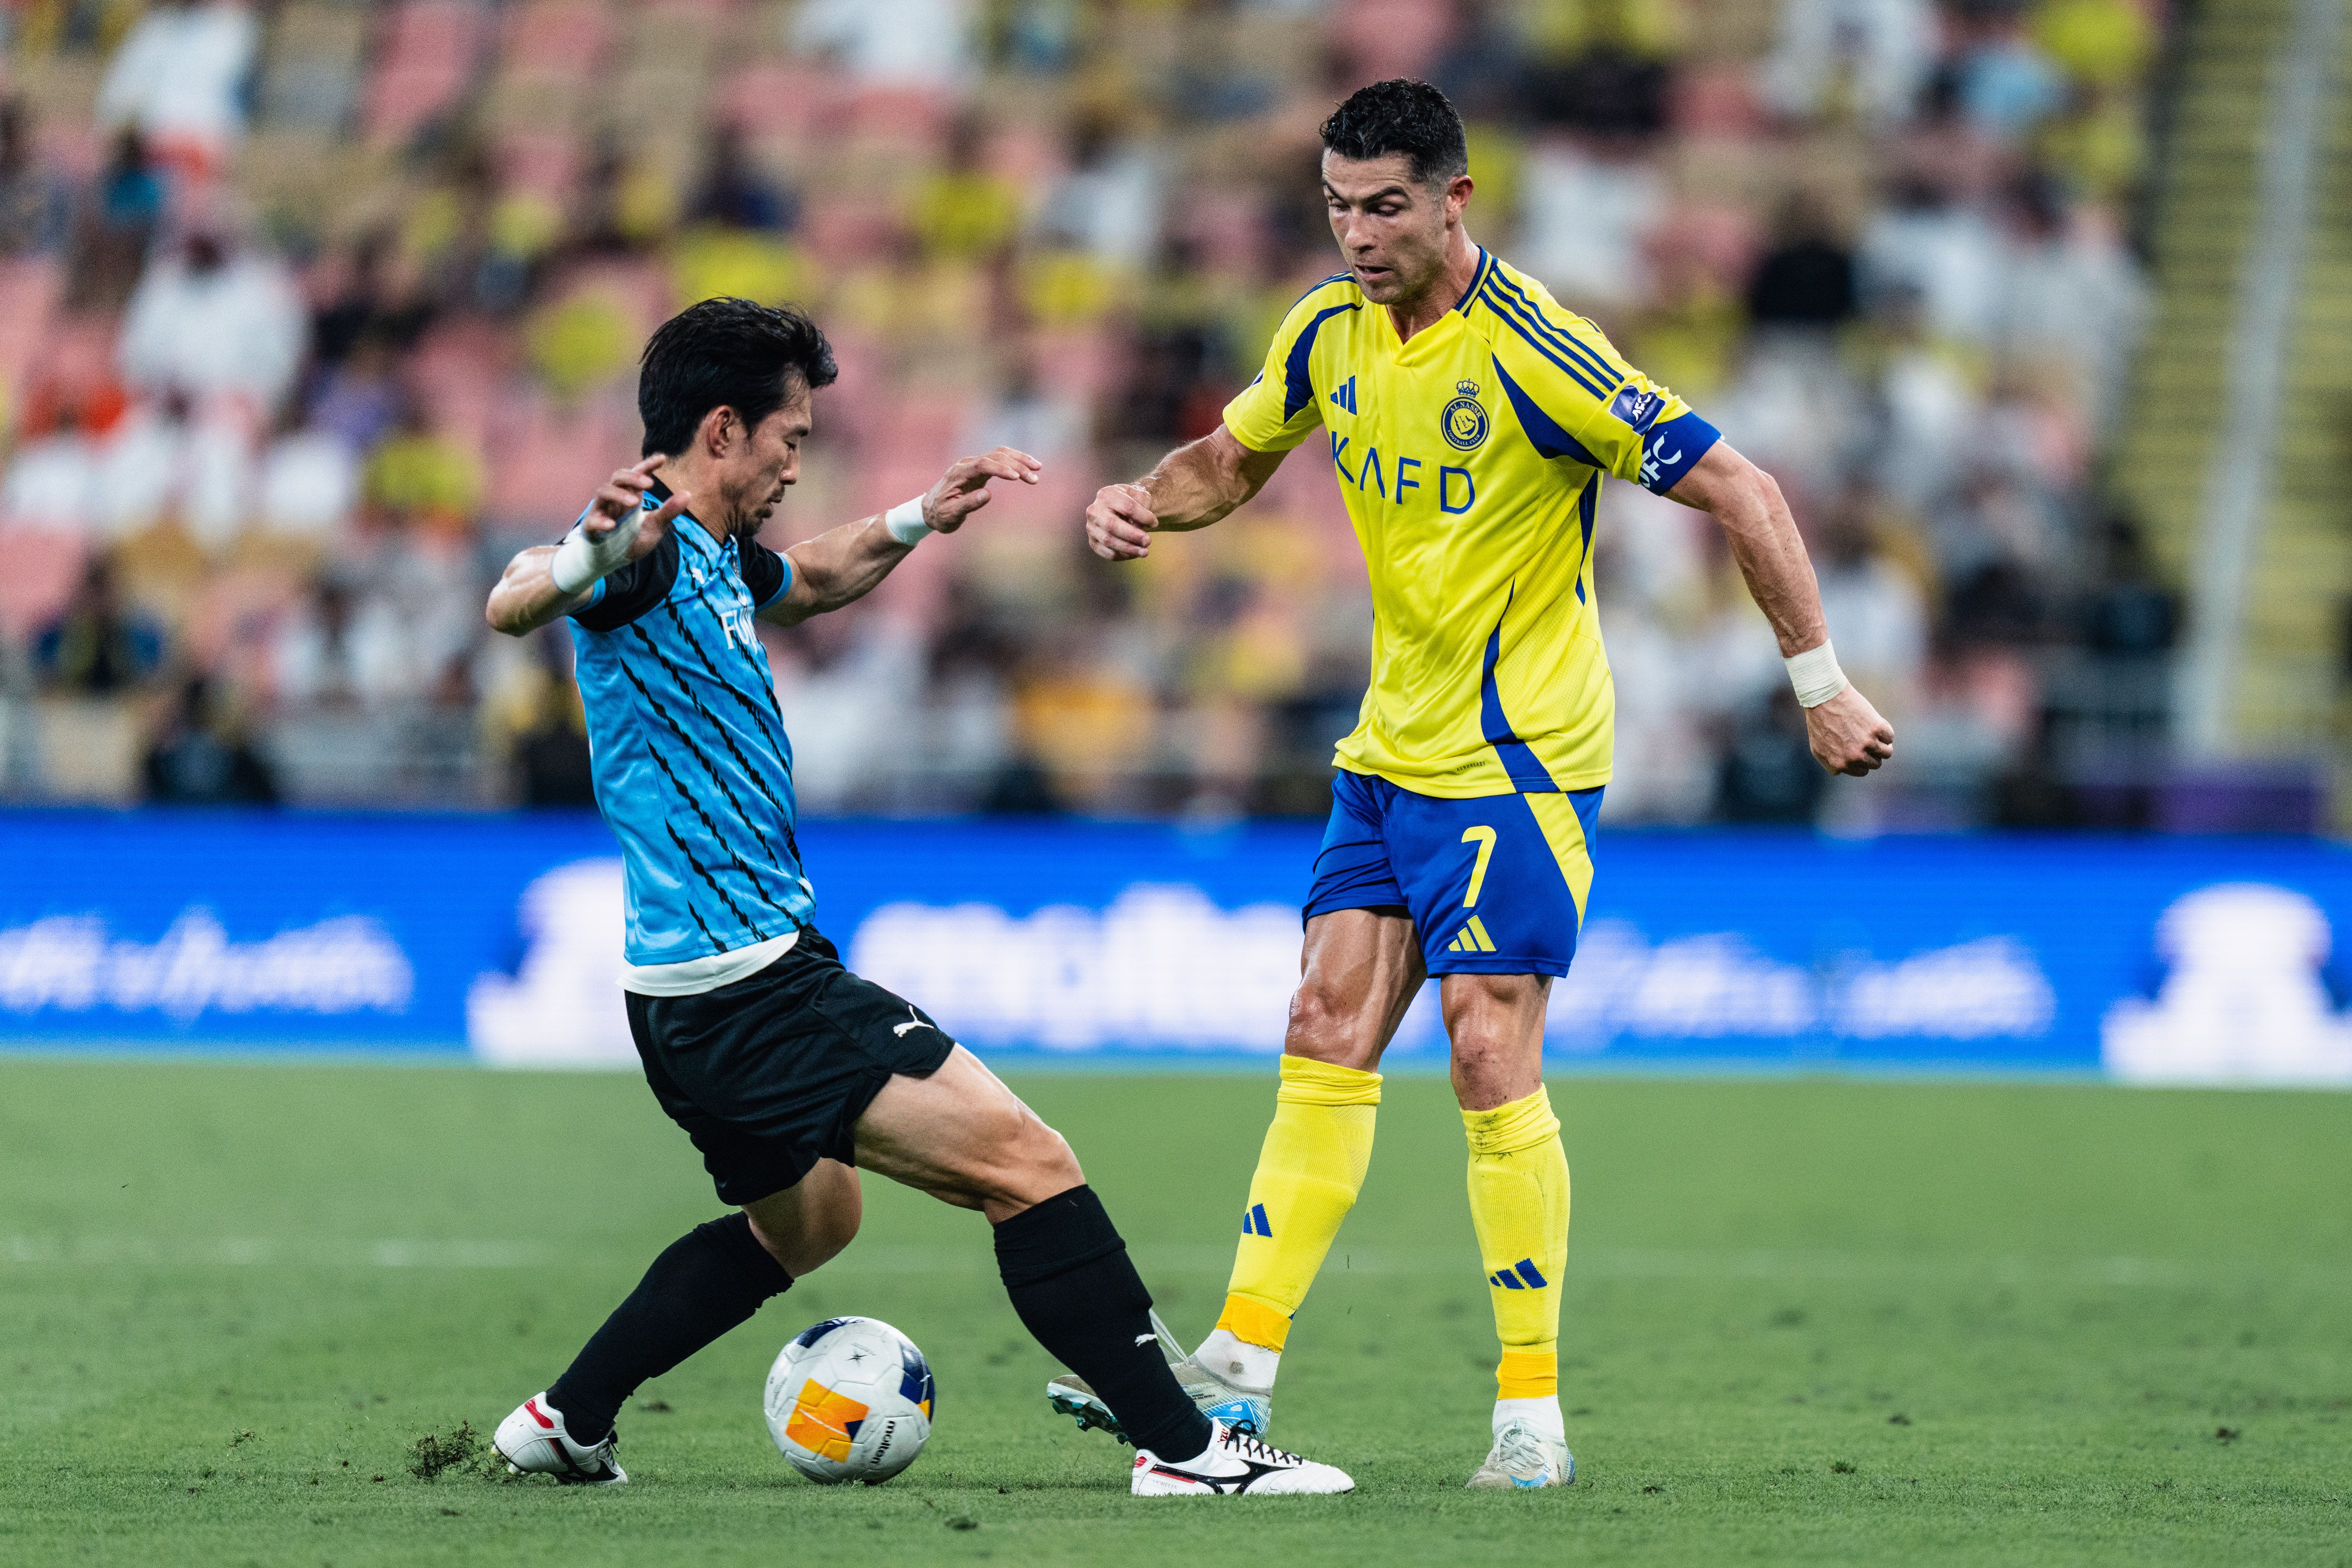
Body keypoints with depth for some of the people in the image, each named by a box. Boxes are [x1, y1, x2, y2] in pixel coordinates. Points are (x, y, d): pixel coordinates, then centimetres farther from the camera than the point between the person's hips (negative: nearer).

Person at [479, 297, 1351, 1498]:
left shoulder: (715, 554, 14)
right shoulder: (647, 547, -14)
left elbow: (813, 579, 38)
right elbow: (512, 607, -36)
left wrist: (918, 520, 25)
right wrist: (587, 557, -56)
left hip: (709, 1002, 11)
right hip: (755, 986, -11)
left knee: (806, 1220, 33)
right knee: (1025, 1163, -12)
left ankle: (564, 1423, 33)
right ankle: (1179, 1445, -13)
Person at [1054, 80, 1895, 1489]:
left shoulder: (1534, 353, -20)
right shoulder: (1332, 331, 3)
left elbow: (1742, 494, -18)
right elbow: (1233, 460, 22)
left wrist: (1821, 684, -20)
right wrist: (1143, 503, -1)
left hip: (1521, 758, -7)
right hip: (1392, 749, 7)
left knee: (1493, 1057, -11)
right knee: (1327, 1033, 3)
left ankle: (1533, 1411, -4)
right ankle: (1239, 1373, 3)